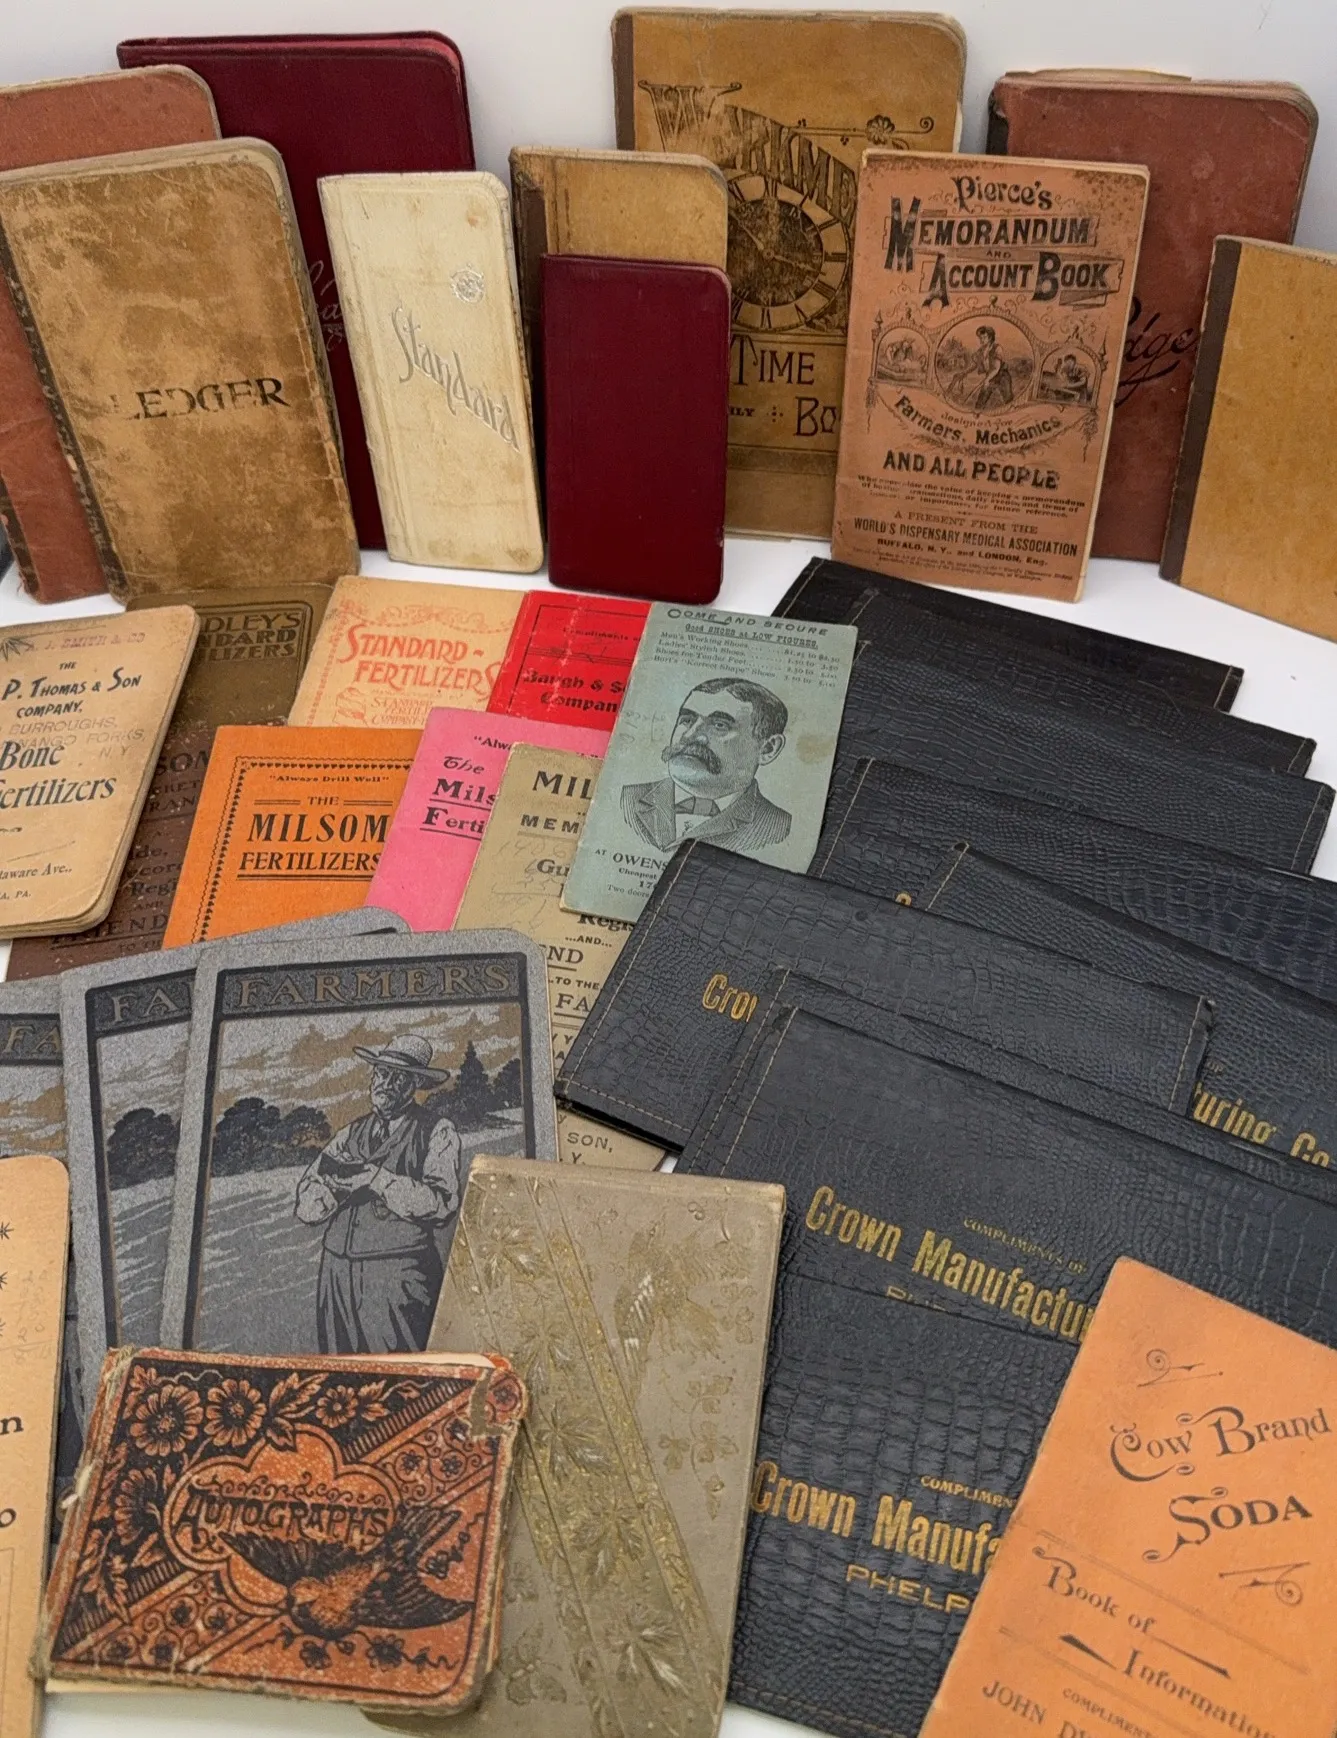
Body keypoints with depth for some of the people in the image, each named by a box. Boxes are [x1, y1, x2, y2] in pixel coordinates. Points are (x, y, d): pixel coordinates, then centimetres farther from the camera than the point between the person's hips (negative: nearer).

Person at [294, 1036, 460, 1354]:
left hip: (398, 1279, -4)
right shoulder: (352, 1133, 14)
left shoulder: (437, 1132, 0)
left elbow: (441, 1205, -13)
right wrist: (345, 1180, -12)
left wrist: (374, 1176, -12)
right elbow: (305, 1206, 7)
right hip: (337, 1276, 4)